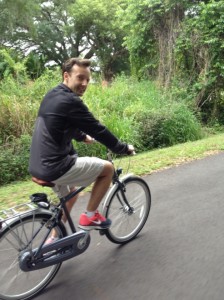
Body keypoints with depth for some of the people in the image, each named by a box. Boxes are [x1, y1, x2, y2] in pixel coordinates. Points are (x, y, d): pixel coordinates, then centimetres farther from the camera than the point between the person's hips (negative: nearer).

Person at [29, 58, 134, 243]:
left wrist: (83, 137, 41)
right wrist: (124, 148, 0)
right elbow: (98, 129, -13)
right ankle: (89, 217, 12)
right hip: (54, 166, -10)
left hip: (40, 164, 10)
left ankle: (54, 240, 39)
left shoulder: (52, 96, 13)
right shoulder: (70, 101, -17)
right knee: (107, 168, 2)